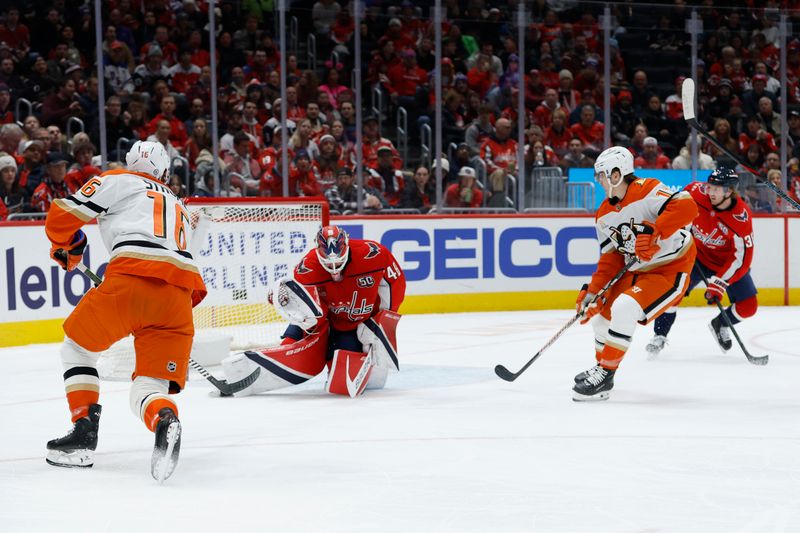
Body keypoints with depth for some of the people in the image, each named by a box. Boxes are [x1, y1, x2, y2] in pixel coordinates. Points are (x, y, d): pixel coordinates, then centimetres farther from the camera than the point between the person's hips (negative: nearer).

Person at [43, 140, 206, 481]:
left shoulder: (119, 181, 20)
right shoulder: (180, 208, 37)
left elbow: (63, 213, 12)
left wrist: (66, 248, 31)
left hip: (130, 280, -4)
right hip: (179, 294, 4)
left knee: (78, 344, 23)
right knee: (150, 387, 6)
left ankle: (84, 432, 13)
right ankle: (165, 420, -29)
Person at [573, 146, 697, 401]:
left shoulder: (647, 190, -19)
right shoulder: (604, 215, 7)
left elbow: (686, 206, -34)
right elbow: (610, 259, 11)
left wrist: (654, 235, -39)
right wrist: (592, 293, 3)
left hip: (671, 268, -9)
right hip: (636, 271, 9)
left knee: (623, 309, -25)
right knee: (602, 313, 16)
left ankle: (605, 376, -14)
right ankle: (602, 366, 40)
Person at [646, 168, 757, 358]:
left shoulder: (741, 217, -30)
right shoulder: (697, 191, -23)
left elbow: (742, 257, -28)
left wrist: (720, 284, -33)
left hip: (728, 261, -1)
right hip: (699, 254, 1)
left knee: (748, 306, -7)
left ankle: (720, 324, 23)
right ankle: (660, 335, -4)